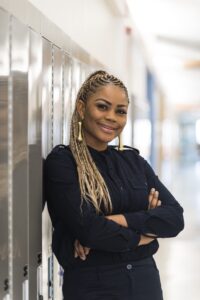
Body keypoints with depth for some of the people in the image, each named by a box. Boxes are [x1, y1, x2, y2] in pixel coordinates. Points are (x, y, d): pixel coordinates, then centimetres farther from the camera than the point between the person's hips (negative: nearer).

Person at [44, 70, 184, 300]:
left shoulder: (133, 159, 6)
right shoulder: (61, 162, -9)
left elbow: (175, 218, -4)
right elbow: (87, 229, -21)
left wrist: (119, 220, -17)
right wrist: (147, 231, -8)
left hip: (146, 279, 5)